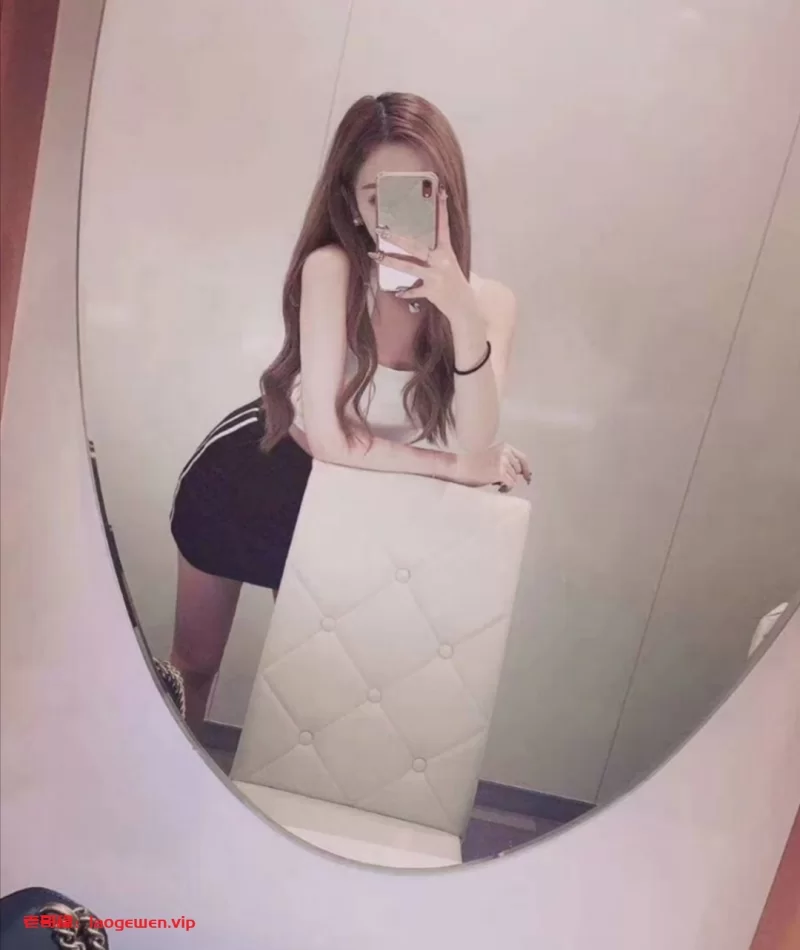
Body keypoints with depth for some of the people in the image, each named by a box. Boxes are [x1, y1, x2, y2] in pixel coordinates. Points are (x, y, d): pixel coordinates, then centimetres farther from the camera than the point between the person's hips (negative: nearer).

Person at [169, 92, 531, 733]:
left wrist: (463, 315, -45)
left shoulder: (490, 301, -19)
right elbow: (328, 437, -30)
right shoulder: (331, 268, -29)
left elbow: (476, 448, -31)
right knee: (193, 663, 21)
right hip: (244, 477, -1)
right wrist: (457, 465, -22)